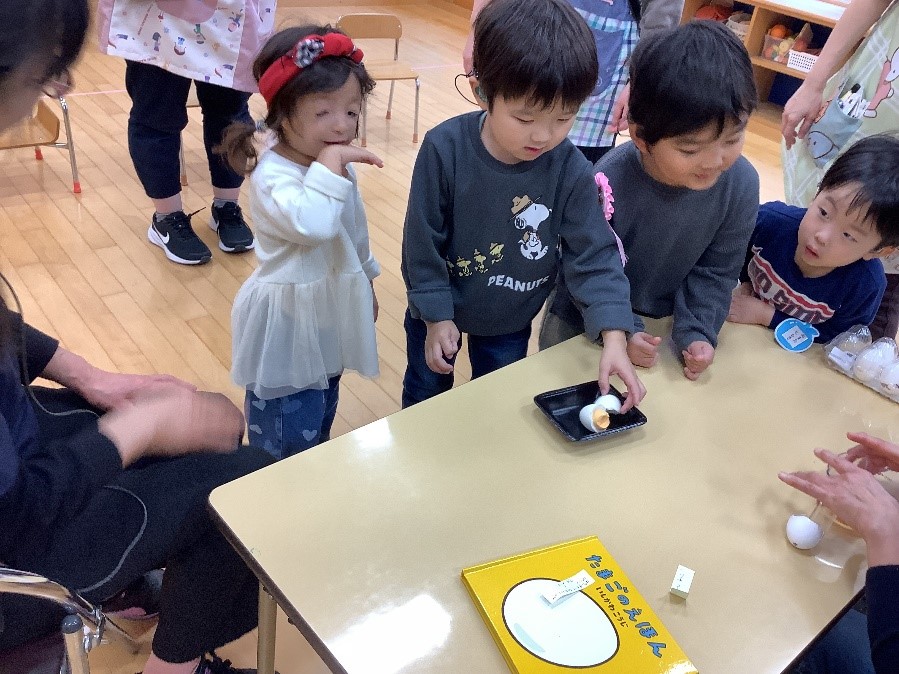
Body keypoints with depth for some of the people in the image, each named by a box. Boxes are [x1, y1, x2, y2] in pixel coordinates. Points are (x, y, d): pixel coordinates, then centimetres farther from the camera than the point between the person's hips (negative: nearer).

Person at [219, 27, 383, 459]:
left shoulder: (337, 166, 0)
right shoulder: (273, 177, -26)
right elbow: (312, 226, -46)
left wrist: (366, 283, 23)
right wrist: (328, 165, -39)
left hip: (330, 313, 8)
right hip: (289, 324, -8)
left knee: (322, 416, 27)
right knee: (288, 444, 4)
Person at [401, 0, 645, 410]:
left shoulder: (571, 170, -24)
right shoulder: (444, 149, -28)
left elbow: (594, 254, -20)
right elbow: (422, 242, -19)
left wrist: (614, 337, -30)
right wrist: (435, 315, -14)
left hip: (511, 319, 1)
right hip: (439, 309, -1)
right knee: (425, 395, 25)